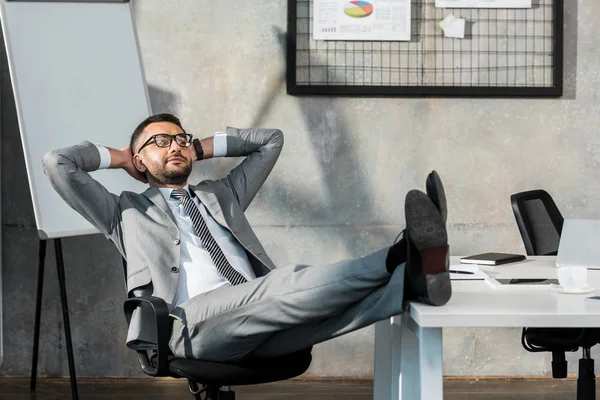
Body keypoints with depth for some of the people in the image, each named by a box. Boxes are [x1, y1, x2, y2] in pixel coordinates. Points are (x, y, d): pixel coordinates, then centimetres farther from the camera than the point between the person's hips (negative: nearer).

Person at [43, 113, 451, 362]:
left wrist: (201, 148, 37)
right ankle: (403, 255, -39)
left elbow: (271, 139, 41)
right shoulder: (128, 210, 24)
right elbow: (58, 164, 14)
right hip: (193, 323, -5)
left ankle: (415, 278, -52)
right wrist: (119, 157, 28)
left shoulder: (220, 196, 36)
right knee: (290, 283, -32)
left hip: (256, 324, 5)